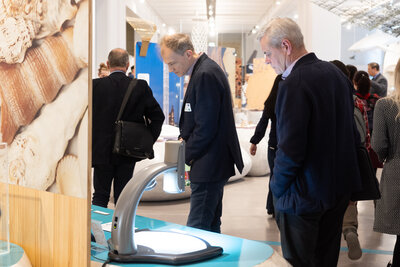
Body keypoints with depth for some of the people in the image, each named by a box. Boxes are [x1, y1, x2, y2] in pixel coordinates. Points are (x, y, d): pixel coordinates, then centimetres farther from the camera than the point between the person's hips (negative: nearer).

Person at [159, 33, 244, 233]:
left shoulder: (205, 75, -19)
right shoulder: (205, 70, 13)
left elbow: (206, 127, -21)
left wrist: (187, 155, -9)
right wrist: (187, 139, 8)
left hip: (209, 166, -10)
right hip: (214, 164, 10)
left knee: (197, 230, -7)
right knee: (211, 226, 18)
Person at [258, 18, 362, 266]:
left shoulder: (295, 83, -23)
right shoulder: (336, 72, 4)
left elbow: (290, 149, -25)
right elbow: (352, 131, 12)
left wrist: (277, 189, -9)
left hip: (306, 193, -8)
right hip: (341, 186, 8)